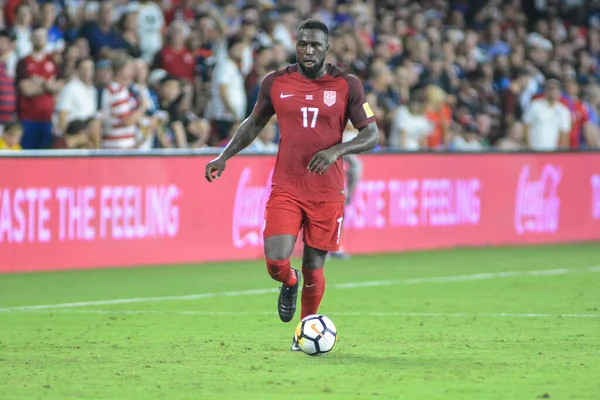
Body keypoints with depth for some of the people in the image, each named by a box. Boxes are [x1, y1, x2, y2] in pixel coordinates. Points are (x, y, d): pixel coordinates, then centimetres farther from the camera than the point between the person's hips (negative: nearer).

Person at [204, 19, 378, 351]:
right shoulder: (275, 83, 3)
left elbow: (371, 135, -1)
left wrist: (336, 151, -18)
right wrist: (224, 156, 9)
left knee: (313, 270, 4)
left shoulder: (347, 86, -2)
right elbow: (254, 123, 19)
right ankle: (289, 283, 23)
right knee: (276, 262, -15)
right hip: (285, 189, 1)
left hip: (327, 194, -1)